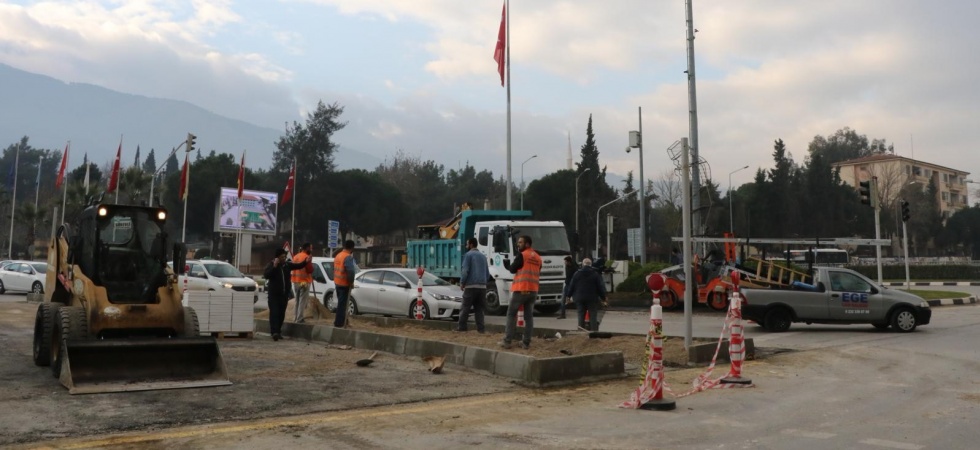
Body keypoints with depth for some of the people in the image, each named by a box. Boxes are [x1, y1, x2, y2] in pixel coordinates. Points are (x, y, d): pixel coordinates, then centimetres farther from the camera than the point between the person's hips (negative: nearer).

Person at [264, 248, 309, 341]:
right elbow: (266, 275, -18)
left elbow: (298, 266, 12)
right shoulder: (271, 265, -4)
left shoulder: (287, 264, 8)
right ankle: (274, 332, -21)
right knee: (274, 312, -13)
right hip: (274, 294, -5)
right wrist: (274, 266, -26)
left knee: (281, 313, 6)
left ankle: (278, 331, 15)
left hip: (284, 293, 5)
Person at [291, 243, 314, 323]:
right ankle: (299, 319, -5)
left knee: (297, 301, 16)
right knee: (302, 302, -4)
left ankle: (296, 318, 20)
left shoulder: (295, 256, 11)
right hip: (304, 282, -8)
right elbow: (310, 270, -17)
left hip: (296, 281, 8)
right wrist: (309, 262, -2)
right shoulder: (306, 257, -15)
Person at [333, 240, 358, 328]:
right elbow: (351, 271, -27)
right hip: (345, 284, -9)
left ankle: (341, 320, 28)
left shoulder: (338, 255, 11)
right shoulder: (348, 257, -18)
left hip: (337, 282, 9)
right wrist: (351, 281, -14)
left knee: (341, 302, 19)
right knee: (342, 303, -1)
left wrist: (336, 279, 17)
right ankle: (339, 322, 2)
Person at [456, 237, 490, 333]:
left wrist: (462, 283, -3)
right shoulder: (483, 256, 18)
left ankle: (461, 327, -1)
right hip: (482, 286, 6)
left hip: (471, 286, -6)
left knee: (465, 308, -1)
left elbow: (465, 271, -12)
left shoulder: (468, 255, -3)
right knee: (479, 308, 7)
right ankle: (481, 328, 0)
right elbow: (487, 273, 18)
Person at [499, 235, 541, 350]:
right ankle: (526, 343, 4)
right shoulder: (538, 257, 12)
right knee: (529, 316, 7)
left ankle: (507, 341, 0)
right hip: (533, 291, 6)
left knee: (511, 314, 3)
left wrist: (507, 264, 15)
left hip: (521, 290, -6)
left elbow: (512, 269, -5)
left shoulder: (522, 255, -8)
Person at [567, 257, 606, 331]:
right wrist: (603, 297, 5)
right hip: (592, 299, -2)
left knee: (581, 316, 7)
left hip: (580, 298, 2)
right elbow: (601, 287, -2)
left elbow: (571, 286, 5)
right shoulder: (595, 274, -1)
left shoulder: (577, 274, 3)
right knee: (593, 317, 1)